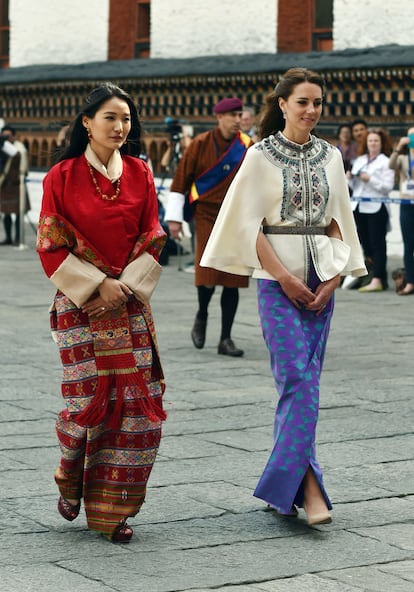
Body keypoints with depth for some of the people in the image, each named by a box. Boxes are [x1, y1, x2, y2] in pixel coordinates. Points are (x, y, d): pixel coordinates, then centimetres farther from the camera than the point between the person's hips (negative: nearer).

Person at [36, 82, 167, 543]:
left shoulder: (139, 174, 7)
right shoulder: (62, 176, -2)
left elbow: (152, 239, 7)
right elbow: (51, 246, -4)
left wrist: (124, 287, -7)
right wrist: (98, 285, -12)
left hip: (129, 304, 3)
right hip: (79, 305, -3)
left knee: (137, 402, -4)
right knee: (89, 400, -7)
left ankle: (112, 510, 8)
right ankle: (69, 483, 24)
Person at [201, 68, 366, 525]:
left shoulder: (330, 156, 11)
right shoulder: (261, 155, -2)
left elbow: (338, 221, 13)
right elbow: (249, 223, -5)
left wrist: (333, 278, 0)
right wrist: (285, 278, -11)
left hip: (321, 277, 5)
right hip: (277, 276, -4)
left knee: (303, 380, 5)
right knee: (299, 377, -14)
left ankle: (283, 485, 13)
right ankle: (307, 484, -14)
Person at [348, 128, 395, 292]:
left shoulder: (385, 162, 1)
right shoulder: (359, 161, 18)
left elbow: (388, 186, -10)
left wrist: (370, 179, -16)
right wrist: (350, 178, 2)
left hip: (376, 208, -6)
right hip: (358, 207, 6)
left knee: (377, 244, -7)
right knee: (365, 243, 7)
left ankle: (377, 280, -11)